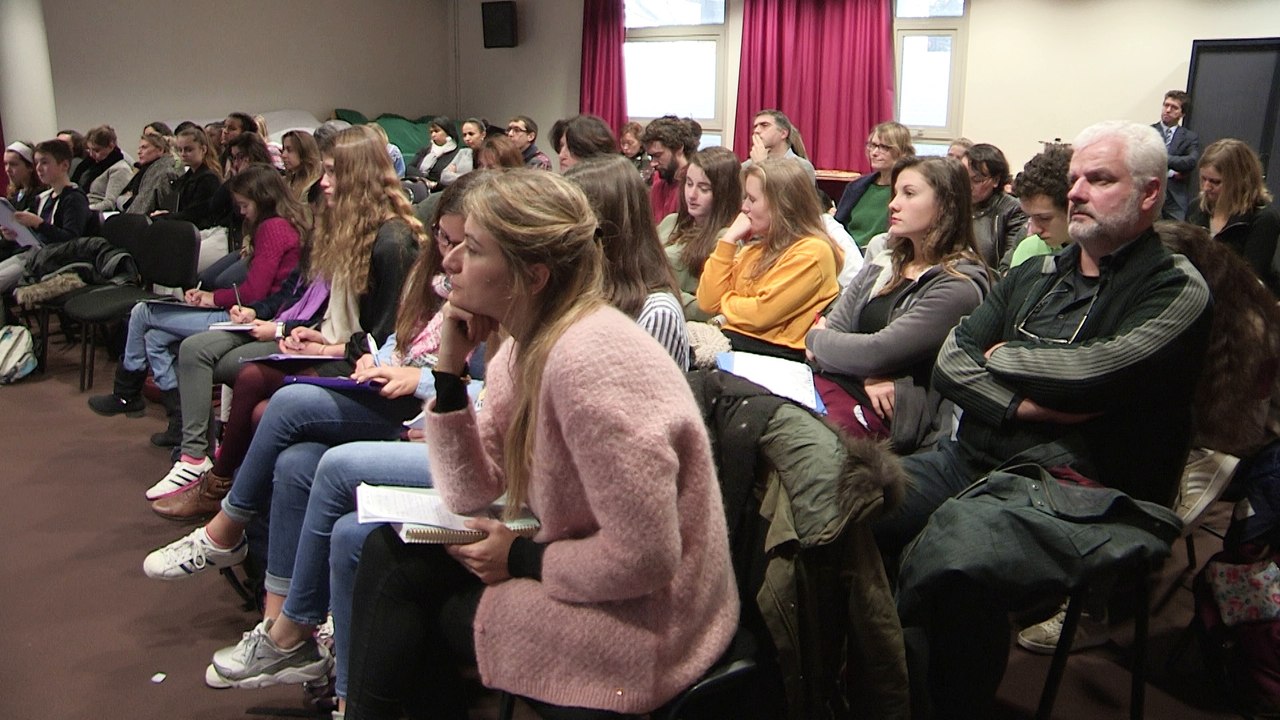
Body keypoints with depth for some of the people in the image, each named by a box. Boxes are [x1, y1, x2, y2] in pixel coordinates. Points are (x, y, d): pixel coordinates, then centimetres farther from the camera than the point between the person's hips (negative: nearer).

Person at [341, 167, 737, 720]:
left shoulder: (588, 361, -28)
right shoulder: (527, 346, 0)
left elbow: (645, 557, -27)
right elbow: (469, 495, 1)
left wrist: (522, 560, -13)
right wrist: (449, 368, -9)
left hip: (640, 619, -8)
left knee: (401, 586, 0)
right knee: (388, 550, 8)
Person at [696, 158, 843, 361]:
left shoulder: (812, 252, -8)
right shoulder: (756, 247, 16)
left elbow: (761, 314, -15)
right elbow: (708, 302, 8)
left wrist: (725, 300, 4)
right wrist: (728, 239, 5)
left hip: (774, 351, -7)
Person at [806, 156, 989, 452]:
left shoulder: (958, 287, -9)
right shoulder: (883, 265, 15)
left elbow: (877, 353, -15)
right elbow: (831, 327, 10)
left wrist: (815, 339, 2)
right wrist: (866, 375, -10)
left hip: (881, 414, -6)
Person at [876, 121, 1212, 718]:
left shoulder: (1176, 290, 1)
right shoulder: (1033, 277, 19)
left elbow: (1087, 372, -16)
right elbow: (949, 363, 8)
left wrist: (999, 357, 2)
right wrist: (1021, 404, -9)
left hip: (1079, 488, -6)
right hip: (971, 459, 7)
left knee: (951, 558, -36)